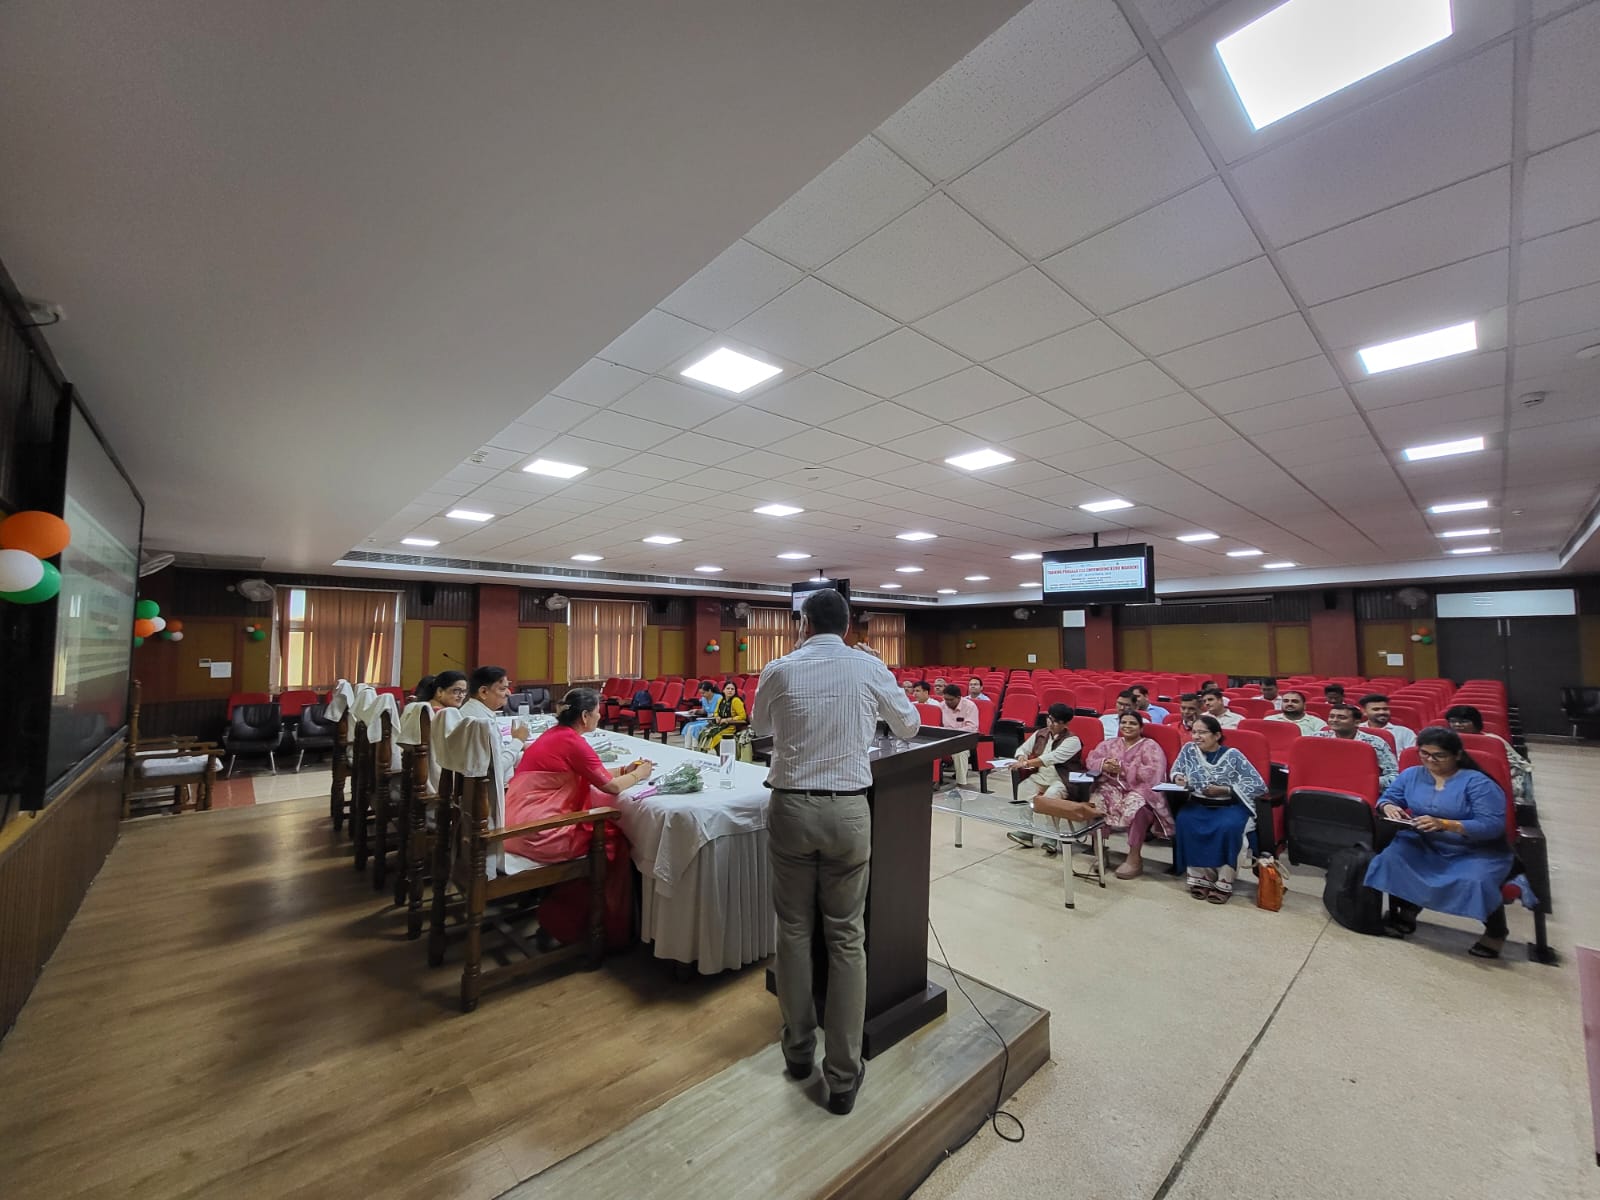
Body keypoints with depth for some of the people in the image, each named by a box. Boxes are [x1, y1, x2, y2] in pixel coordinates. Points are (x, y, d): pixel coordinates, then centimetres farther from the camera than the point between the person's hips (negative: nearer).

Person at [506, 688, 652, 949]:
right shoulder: (573, 742, -17)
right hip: (537, 834, -9)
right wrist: (639, 775, 4)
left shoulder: (555, 733, 9)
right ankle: (610, 928, 17)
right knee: (614, 838, 3)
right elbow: (612, 786, -12)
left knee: (606, 818, 13)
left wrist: (623, 770, 15)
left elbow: (594, 775, 19)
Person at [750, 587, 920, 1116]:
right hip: (848, 810, 0)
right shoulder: (869, 667, -4)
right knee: (846, 938, 12)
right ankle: (843, 1076, 22)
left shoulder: (779, 670, -4)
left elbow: (759, 727, 15)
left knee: (793, 930, 17)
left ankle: (798, 1049, 35)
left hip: (790, 808, 1)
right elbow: (909, 725, 12)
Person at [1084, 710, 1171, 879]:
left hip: (1140, 789, -4)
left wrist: (1123, 768, -15)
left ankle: (1134, 858, -20)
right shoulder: (1110, 743, 17)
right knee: (1095, 802, -26)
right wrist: (1104, 765, -13)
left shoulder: (1150, 746, 1)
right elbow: (1091, 760, 9)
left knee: (1135, 806, -37)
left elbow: (1153, 773, -14)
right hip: (1112, 787, 4)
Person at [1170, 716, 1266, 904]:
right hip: (1199, 803, 3)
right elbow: (1175, 770, 14)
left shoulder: (1232, 755, -11)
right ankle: (1199, 876, -15)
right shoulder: (1189, 750, -1)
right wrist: (1178, 777, -10)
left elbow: (1259, 786, -14)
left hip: (1230, 806, -3)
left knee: (1228, 826, -35)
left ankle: (1224, 881, -18)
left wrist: (1224, 790, -21)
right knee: (1184, 821, -28)